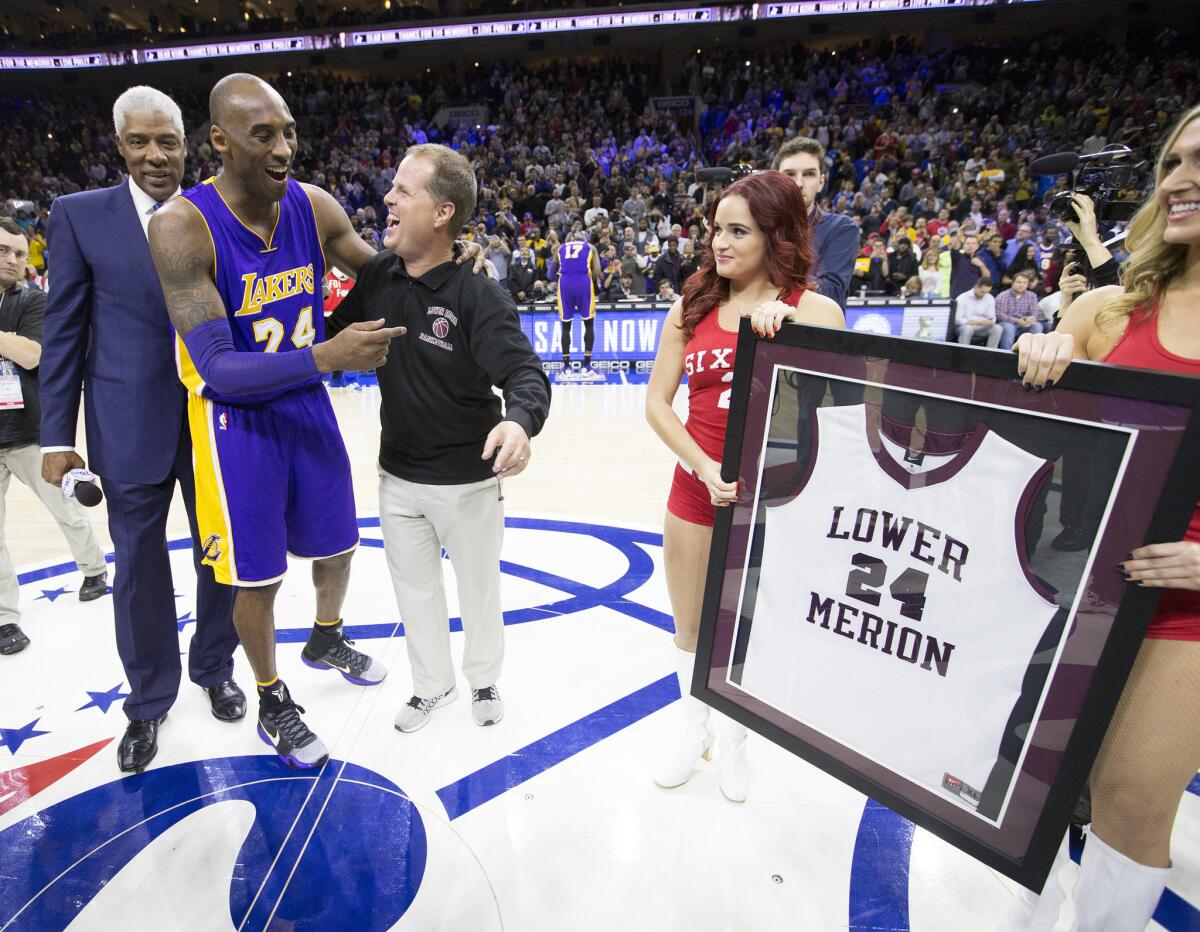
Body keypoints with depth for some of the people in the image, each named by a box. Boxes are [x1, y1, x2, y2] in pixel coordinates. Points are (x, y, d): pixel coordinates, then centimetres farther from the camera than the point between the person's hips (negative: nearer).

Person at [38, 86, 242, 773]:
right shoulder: (80, 215, 2)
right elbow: (64, 330, 1)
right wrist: (58, 437, -2)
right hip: (131, 427, -1)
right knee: (139, 569, 9)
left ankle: (215, 668, 36)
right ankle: (150, 700, 30)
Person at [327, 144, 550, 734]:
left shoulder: (479, 298, -19)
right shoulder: (377, 276, -2)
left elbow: (524, 372, -29)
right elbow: (331, 339, 10)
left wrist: (519, 420, -48)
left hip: (468, 480, -5)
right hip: (397, 476, 5)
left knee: (479, 586, 17)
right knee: (415, 588, 21)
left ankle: (484, 679, 45)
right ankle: (432, 685, 46)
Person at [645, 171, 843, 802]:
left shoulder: (816, 310, -6)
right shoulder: (692, 308, 0)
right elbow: (657, 403, -2)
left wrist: (784, 326, -25)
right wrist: (705, 468, -15)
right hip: (696, 491, 2)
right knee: (689, 627, 17)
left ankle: (732, 738, 44)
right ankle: (694, 729, 45)